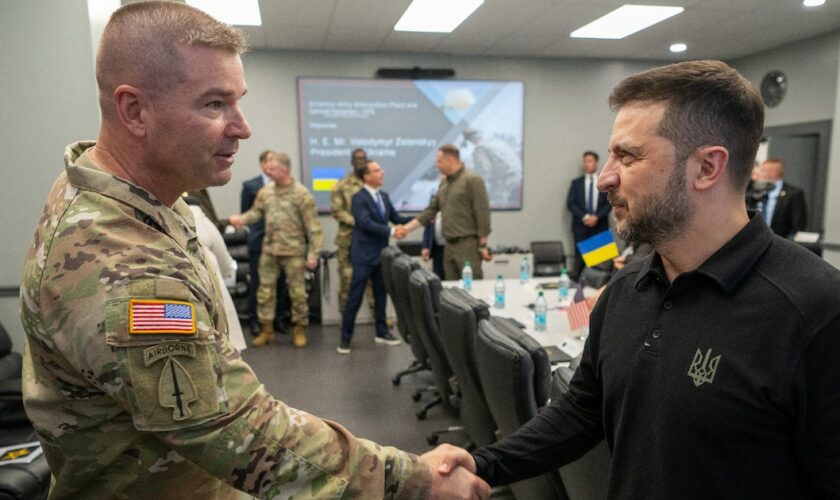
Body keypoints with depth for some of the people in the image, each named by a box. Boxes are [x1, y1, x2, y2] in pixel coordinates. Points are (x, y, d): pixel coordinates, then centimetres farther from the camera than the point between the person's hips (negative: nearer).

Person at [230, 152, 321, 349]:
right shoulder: (265, 192, 4)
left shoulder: (301, 194, -10)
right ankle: (266, 329, 22)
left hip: (294, 251, -4)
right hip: (269, 250, 5)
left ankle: (300, 329, 20)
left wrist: (313, 254, -14)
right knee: (265, 290, 9)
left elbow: (313, 227, -10)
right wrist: (242, 219, -11)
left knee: (297, 292, 5)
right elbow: (256, 212, 12)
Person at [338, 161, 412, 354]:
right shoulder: (359, 198, -13)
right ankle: (345, 338, 9)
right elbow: (366, 223, -25)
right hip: (364, 255, -7)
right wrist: (391, 232, -28)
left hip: (381, 254, 7)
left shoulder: (384, 196, 10)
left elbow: (396, 218, 11)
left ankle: (382, 332, 27)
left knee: (381, 294, 15)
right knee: (355, 297, -2)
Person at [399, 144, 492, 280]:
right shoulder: (444, 183, 13)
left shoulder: (472, 180, -10)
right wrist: (407, 228, 10)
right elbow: (431, 210, 16)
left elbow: (482, 214, -13)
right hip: (449, 245, 8)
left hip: (468, 244, -7)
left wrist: (483, 245, -14)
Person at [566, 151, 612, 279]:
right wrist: (584, 217, -12)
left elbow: (609, 203, 2)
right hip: (580, 227, 1)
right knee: (580, 258, 0)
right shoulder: (576, 183, 9)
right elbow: (570, 203, 1)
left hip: (600, 227, 0)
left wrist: (597, 217, -12)